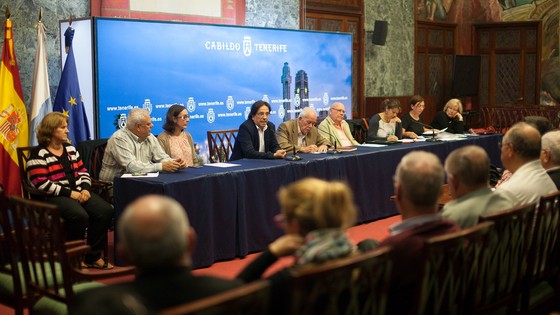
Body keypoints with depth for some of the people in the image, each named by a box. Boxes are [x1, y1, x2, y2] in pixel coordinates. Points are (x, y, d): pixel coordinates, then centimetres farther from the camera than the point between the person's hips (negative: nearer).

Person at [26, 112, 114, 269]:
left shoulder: (70, 148, 17)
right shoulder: (39, 154, -5)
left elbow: (82, 171, 17)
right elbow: (41, 183, -15)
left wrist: (85, 188, -5)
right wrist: (69, 193, -18)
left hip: (78, 192, 7)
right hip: (54, 196, -7)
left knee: (106, 211, -19)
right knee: (79, 216, -35)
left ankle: (93, 256, -8)